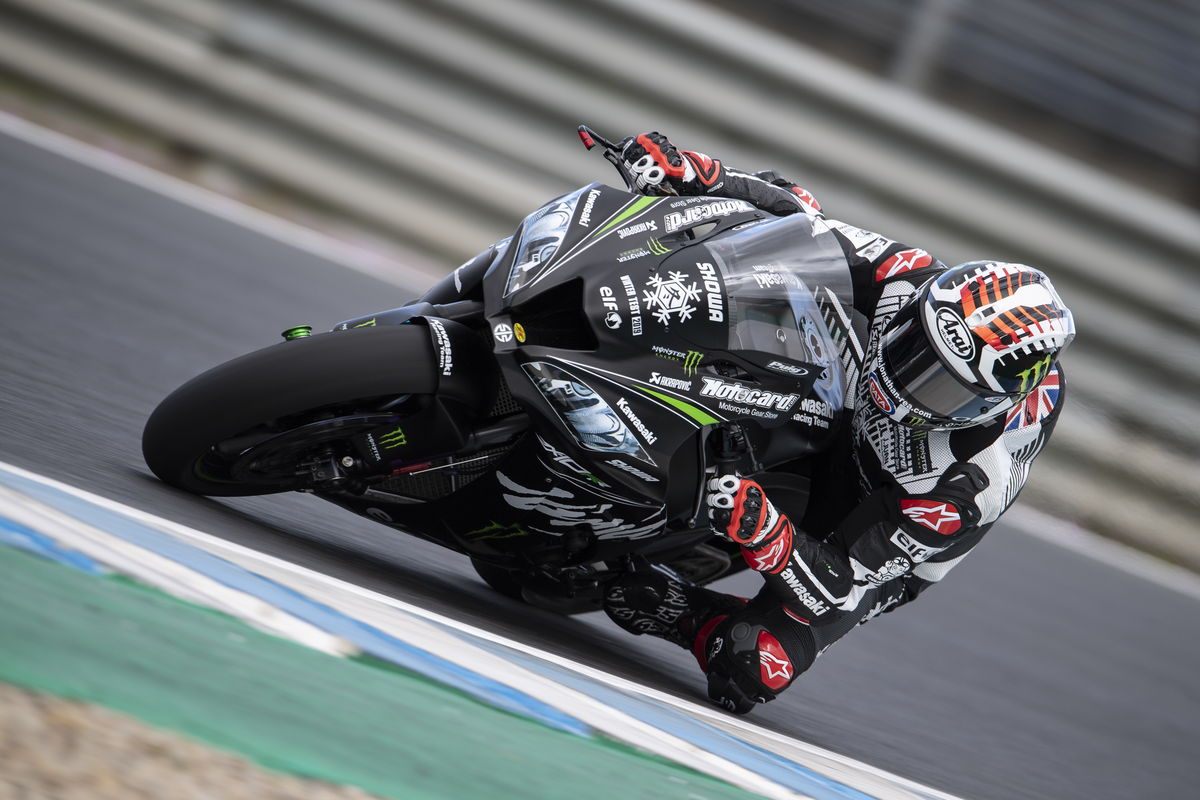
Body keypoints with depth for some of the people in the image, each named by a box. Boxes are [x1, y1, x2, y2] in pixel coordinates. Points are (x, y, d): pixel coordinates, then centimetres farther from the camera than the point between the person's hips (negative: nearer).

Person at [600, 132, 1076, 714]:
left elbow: (839, 584, -37)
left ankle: (681, 615, 2)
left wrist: (762, 532, -55)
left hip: (879, 549, -5)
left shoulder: (968, 485, -41)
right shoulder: (918, 286, -29)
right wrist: (691, 173, -33)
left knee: (748, 671, -28)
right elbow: (794, 214, -18)